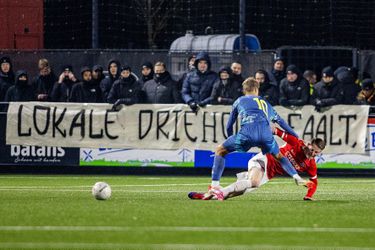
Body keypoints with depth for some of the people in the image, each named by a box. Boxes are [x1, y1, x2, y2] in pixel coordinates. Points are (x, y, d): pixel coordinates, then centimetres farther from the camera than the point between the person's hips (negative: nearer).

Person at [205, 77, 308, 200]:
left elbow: (229, 126, 32)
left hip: (247, 133, -3)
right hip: (266, 133, 3)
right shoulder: (265, 103, 35)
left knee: (220, 151, 14)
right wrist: (295, 136, 51)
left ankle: (214, 186, 2)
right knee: (278, 156, 31)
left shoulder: (239, 101, 28)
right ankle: (296, 177, 13)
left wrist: (231, 140, 49)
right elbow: (280, 121, 41)